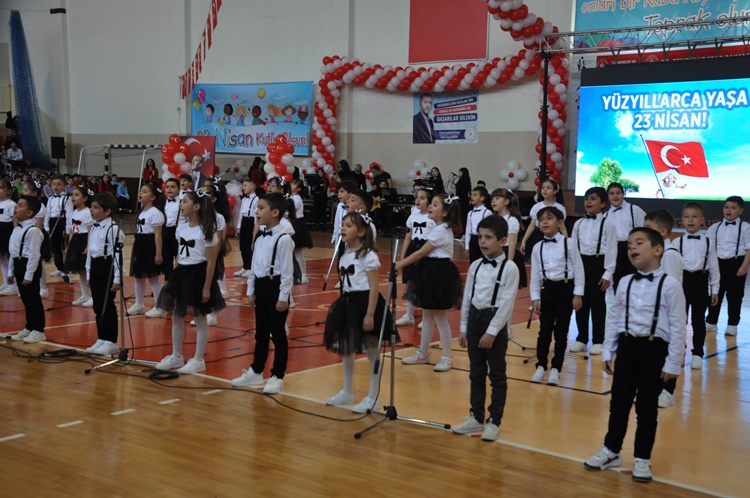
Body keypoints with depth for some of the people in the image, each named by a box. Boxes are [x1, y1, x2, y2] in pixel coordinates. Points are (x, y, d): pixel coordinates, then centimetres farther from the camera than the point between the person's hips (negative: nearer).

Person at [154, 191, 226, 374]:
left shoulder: (206, 231, -14)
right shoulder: (181, 228, 7)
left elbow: (211, 261, -13)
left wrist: (207, 287, -15)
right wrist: (175, 275, 11)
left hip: (198, 274, -8)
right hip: (181, 273, 8)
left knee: (200, 318, 3)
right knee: (176, 316, 12)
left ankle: (198, 360, 12)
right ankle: (176, 357, 25)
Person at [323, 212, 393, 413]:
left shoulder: (368, 256, -14)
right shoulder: (345, 255, 10)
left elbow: (374, 287, -17)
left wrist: (370, 314, -21)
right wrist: (341, 306, 12)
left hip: (364, 303, -9)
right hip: (347, 304, 9)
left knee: (372, 352, 2)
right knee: (346, 349, 17)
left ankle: (372, 397, 11)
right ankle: (347, 392, 31)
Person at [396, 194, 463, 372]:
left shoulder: (441, 231, -18)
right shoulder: (441, 228, 13)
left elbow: (421, 252, -16)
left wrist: (401, 264, -8)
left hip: (440, 274, -10)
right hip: (432, 272, 10)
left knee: (440, 317, -3)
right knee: (427, 314, 14)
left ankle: (447, 357, 6)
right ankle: (422, 353, 23)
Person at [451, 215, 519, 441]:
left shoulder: (509, 269, -11)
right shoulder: (475, 266, 6)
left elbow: (507, 303, -15)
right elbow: (467, 298, 11)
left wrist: (491, 331, -17)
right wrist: (464, 328, 10)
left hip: (495, 322, -6)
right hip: (475, 319, 6)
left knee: (497, 375, 4)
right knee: (476, 373, 14)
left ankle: (494, 421, 15)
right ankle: (476, 417, 25)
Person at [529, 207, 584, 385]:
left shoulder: (568, 244, -6)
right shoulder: (537, 248, 3)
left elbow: (578, 269, -5)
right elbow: (535, 275, 6)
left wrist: (578, 294, -7)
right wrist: (535, 297, 2)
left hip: (566, 288, -2)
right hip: (547, 289, 2)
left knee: (561, 331, 3)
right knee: (545, 330, 5)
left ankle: (556, 369, 12)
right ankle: (541, 366, 18)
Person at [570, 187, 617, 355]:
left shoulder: (608, 225, -6)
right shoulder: (578, 224, 8)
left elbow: (611, 250, -8)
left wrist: (608, 274, -12)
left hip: (598, 263, -4)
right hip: (580, 263, 5)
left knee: (597, 303, 2)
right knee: (581, 302, 9)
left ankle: (598, 341, 11)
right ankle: (581, 339, 20)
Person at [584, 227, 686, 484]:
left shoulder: (669, 284, -10)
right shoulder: (625, 283, 4)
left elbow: (678, 326, -9)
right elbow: (614, 319, 10)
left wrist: (673, 363, -10)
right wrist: (607, 352, 7)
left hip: (654, 350, -4)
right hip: (627, 346, 4)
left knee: (646, 406, 6)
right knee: (619, 401, 12)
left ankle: (642, 459, 21)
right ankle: (611, 451, 29)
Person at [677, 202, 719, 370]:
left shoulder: (708, 242, 1)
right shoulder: (677, 242, -1)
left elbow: (713, 266, 4)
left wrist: (715, 289, 4)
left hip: (701, 281, 0)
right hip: (682, 280, 0)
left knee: (698, 319, 5)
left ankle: (697, 354, 16)